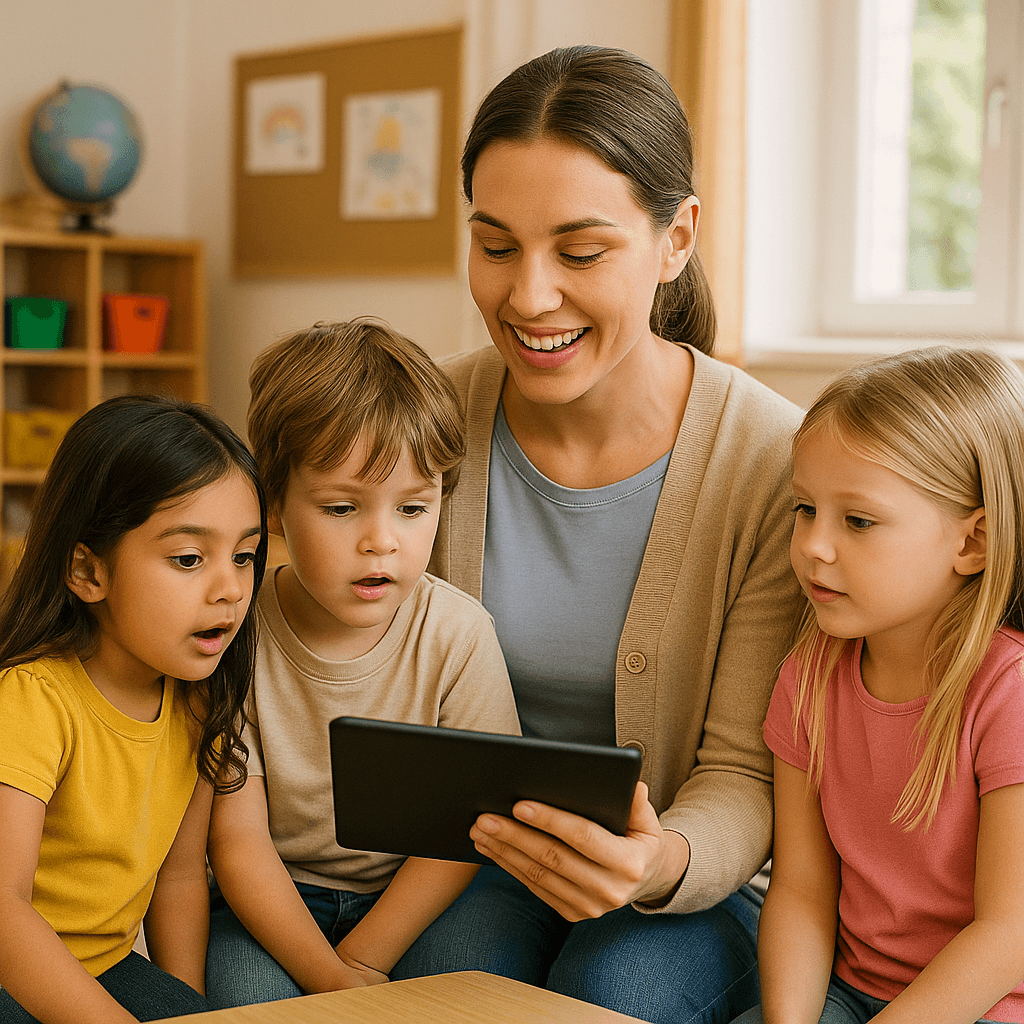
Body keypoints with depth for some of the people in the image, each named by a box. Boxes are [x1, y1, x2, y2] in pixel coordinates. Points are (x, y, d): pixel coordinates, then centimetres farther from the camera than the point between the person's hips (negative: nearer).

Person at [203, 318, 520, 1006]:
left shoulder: (458, 634, -13)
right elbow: (238, 837, -13)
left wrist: (361, 961, -19)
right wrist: (330, 977, -24)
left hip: (411, 897, 2)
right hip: (274, 899, -1)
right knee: (248, 994, -27)